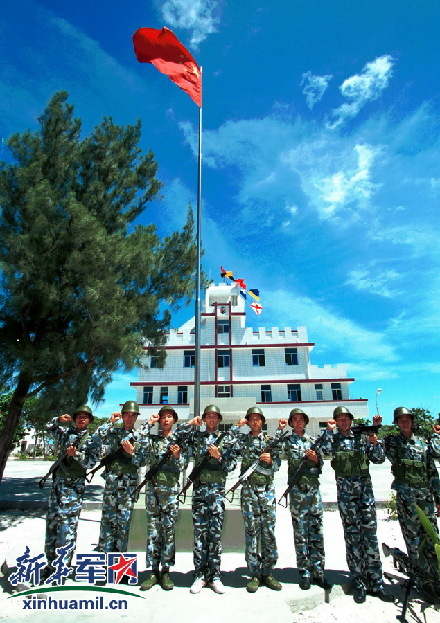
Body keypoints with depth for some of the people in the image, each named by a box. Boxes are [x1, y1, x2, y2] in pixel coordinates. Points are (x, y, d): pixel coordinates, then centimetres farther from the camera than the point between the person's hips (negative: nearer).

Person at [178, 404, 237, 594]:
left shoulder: (226, 439, 9)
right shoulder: (196, 436, 11)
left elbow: (232, 464, 5)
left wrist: (219, 457, -11)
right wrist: (190, 423, -3)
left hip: (218, 489, -1)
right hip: (199, 488, 1)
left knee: (216, 532, 1)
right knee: (199, 532, 3)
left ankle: (214, 576, 11)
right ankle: (200, 576, 12)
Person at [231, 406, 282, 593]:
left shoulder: (270, 440, 8)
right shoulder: (243, 440, 8)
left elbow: (277, 465, 4)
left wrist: (270, 460, -17)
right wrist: (237, 426, -6)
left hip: (267, 490, 1)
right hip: (248, 490, 0)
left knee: (268, 531, 3)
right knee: (251, 531, 2)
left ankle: (267, 572, 15)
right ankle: (254, 574, 11)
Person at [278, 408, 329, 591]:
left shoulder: (312, 440, 13)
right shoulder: (287, 440, 4)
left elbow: (321, 465, 15)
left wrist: (315, 459, -5)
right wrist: (280, 430, -18)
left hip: (314, 488, 3)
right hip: (297, 490, -3)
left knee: (317, 531, 5)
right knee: (300, 533, 2)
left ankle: (318, 572, 14)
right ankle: (304, 574, 11)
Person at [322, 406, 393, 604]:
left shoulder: (362, 437, 9)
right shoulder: (334, 438, 6)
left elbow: (379, 459, 8)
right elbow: (325, 449, -14)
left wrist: (374, 442, -7)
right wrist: (329, 430, -10)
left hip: (365, 488, 1)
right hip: (345, 490, -1)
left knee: (370, 535, 1)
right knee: (352, 535, 2)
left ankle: (375, 582, 9)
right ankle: (358, 582, 11)